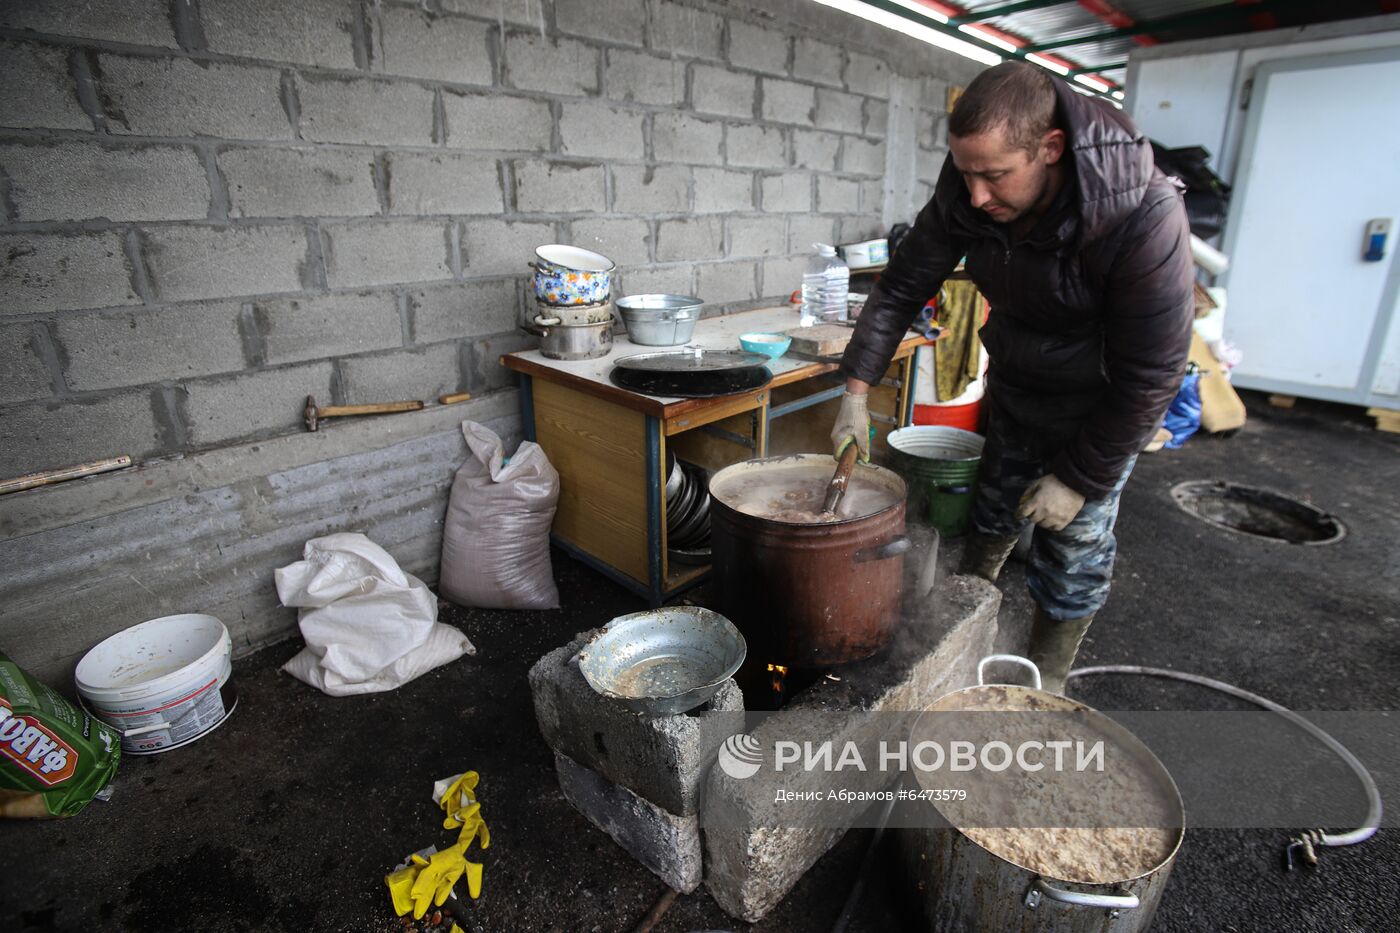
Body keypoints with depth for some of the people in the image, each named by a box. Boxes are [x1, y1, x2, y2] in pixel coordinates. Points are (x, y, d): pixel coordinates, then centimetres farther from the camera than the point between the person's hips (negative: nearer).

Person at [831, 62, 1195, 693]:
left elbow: (1150, 374, -27)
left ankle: (1042, 689, 23)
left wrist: (1080, 477, -22)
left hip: (1102, 401, -4)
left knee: (1074, 547, 1)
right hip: (1013, 381, 5)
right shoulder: (965, 195, -20)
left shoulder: (1142, 216, -34)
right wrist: (856, 393, -15)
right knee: (990, 517, 19)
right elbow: (900, 289, -9)